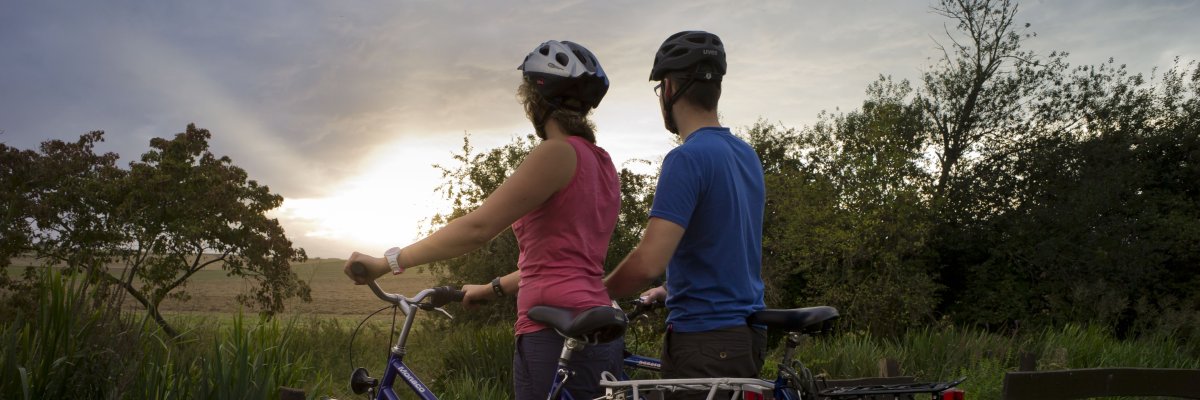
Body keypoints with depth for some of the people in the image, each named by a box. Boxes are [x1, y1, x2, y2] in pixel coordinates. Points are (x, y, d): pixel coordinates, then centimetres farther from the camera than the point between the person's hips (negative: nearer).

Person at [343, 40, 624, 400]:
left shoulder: (557, 153, -10)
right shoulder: (602, 163, 16)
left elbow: (477, 228, -16)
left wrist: (389, 262, -10)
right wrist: (493, 288, 29)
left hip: (555, 336, -9)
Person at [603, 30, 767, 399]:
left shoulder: (688, 158, -17)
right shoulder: (747, 156, 11)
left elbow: (648, 262, -24)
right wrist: (671, 290, 29)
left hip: (705, 340, -9)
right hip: (748, 333, 9)